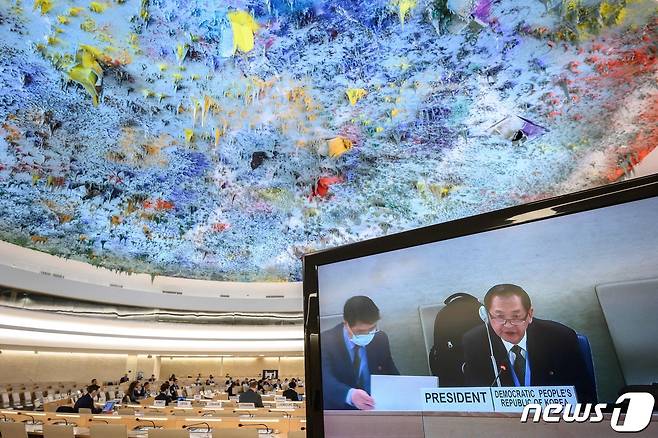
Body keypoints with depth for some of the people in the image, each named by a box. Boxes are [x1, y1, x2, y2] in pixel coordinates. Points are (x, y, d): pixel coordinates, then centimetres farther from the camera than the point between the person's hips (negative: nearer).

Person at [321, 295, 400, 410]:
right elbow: (325, 381, -25)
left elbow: (391, 375, 11)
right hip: (339, 409, -3)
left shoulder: (380, 339, 0)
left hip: (374, 407, 3)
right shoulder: (326, 342, -12)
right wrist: (350, 395, -43)